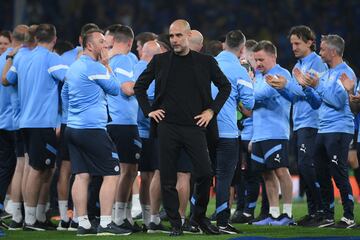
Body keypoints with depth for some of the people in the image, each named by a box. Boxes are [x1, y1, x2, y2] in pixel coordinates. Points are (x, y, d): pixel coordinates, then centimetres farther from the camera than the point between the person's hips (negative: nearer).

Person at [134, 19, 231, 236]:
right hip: (167, 127, 1)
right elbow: (140, 86, 16)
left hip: (194, 127, 0)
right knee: (168, 178, 0)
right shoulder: (160, 61, 6)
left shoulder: (205, 62, 5)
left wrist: (212, 110, 4)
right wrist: (149, 110, 5)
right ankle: (175, 223, 9)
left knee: (205, 173, -9)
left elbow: (226, 86, 14)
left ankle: (199, 216, 11)